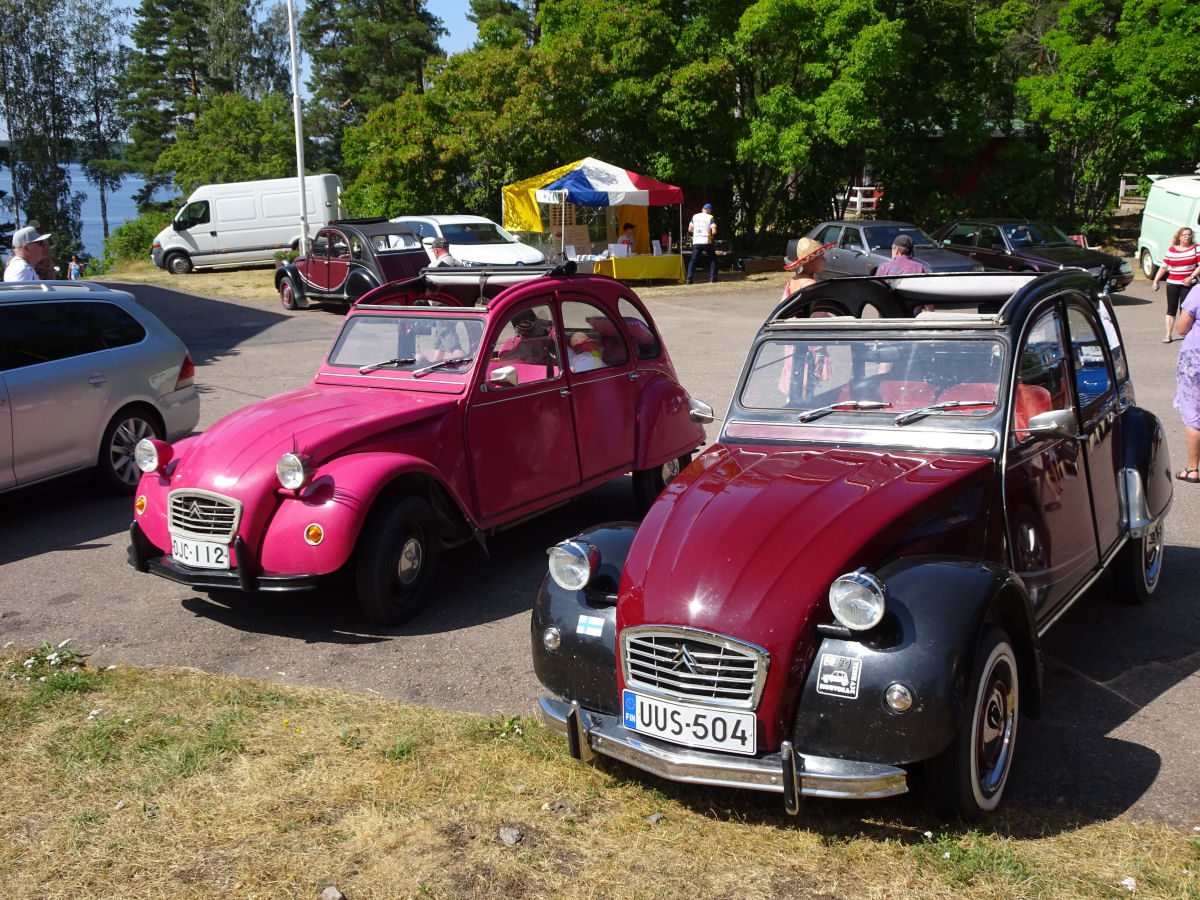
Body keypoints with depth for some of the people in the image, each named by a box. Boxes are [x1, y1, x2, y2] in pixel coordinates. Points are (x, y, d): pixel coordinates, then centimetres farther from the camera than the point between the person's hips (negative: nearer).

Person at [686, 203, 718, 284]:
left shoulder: (695, 216, 8)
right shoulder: (710, 217, -2)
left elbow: (690, 229, 13)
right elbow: (714, 231, -10)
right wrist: (711, 233, 11)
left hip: (696, 242, 2)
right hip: (706, 242, -2)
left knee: (693, 260, 6)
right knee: (713, 259, 14)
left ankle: (689, 278, -8)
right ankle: (712, 277, 9)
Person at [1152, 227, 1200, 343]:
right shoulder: (1171, 251, 6)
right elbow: (1163, 268, 8)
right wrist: (1155, 281, 0)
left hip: (1188, 284, -2)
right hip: (1172, 284, 2)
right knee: (1171, 310, 3)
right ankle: (1168, 335, 7)